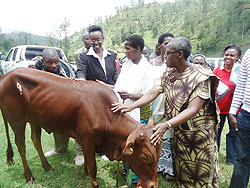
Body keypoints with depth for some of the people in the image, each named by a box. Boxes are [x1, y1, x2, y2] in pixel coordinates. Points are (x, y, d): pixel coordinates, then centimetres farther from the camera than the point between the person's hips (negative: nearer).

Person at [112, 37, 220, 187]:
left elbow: (192, 110, -29)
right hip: (179, 130, 6)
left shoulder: (200, 77, -21)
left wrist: (167, 125, -40)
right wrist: (131, 106, -20)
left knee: (200, 174, 12)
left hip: (199, 132, -5)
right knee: (182, 172, 21)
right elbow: (153, 93, -8)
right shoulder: (169, 74, -1)